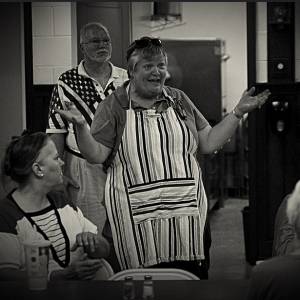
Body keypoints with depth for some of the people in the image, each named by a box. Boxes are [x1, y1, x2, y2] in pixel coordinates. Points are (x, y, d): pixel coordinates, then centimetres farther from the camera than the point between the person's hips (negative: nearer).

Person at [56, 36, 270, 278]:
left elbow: (208, 143, 14)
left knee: (191, 272, -3)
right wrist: (81, 126, -18)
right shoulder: (114, 106, 3)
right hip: (137, 213, -3)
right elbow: (96, 155, -2)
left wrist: (238, 112, 9)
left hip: (186, 207, 3)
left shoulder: (179, 100, 13)